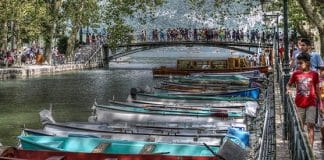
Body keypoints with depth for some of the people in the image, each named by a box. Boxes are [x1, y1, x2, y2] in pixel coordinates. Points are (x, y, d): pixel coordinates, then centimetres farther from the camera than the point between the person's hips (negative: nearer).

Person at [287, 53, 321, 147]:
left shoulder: (314, 74, -1)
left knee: (310, 125, -7)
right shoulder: (296, 74, 0)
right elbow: (289, 84, 14)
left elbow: (317, 89, 6)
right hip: (299, 104, 2)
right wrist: (288, 89, -9)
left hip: (311, 104, -1)